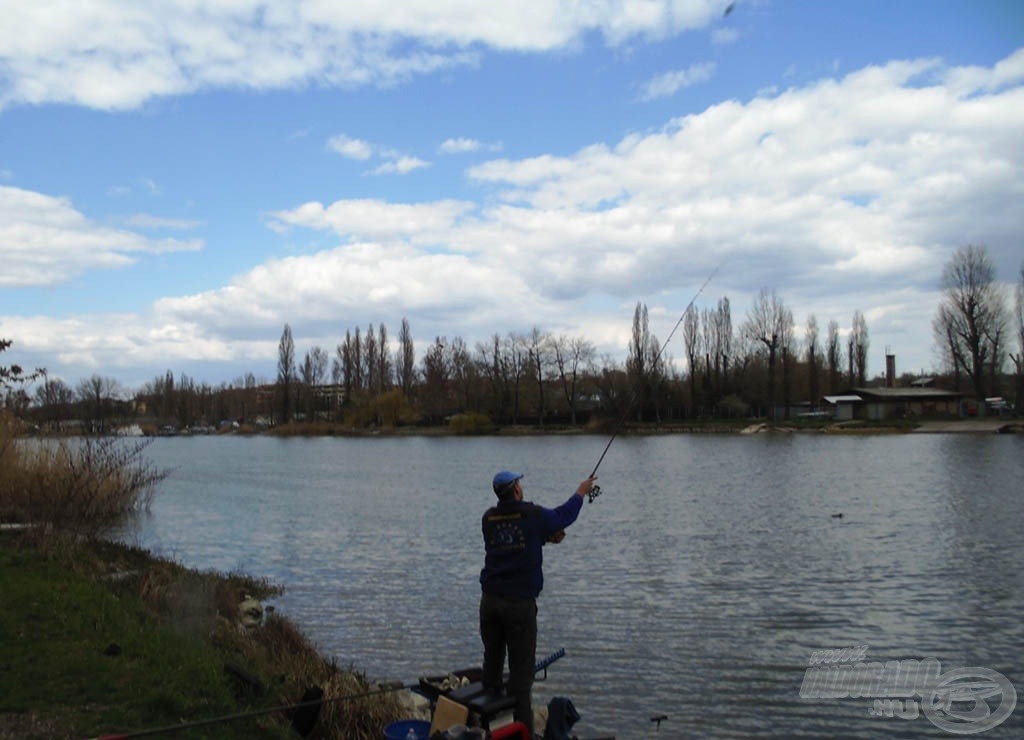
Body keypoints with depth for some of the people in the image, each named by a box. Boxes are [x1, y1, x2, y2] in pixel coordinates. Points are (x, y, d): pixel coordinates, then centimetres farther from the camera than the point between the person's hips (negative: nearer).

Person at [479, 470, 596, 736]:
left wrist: (546, 536, 24)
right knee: (521, 668, 1)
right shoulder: (533, 515, -7)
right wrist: (581, 491, 27)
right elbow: (564, 516, 11)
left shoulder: (489, 518, 5)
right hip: (520, 603, -5)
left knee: (492, 662, 15)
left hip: (490, 601, 5)